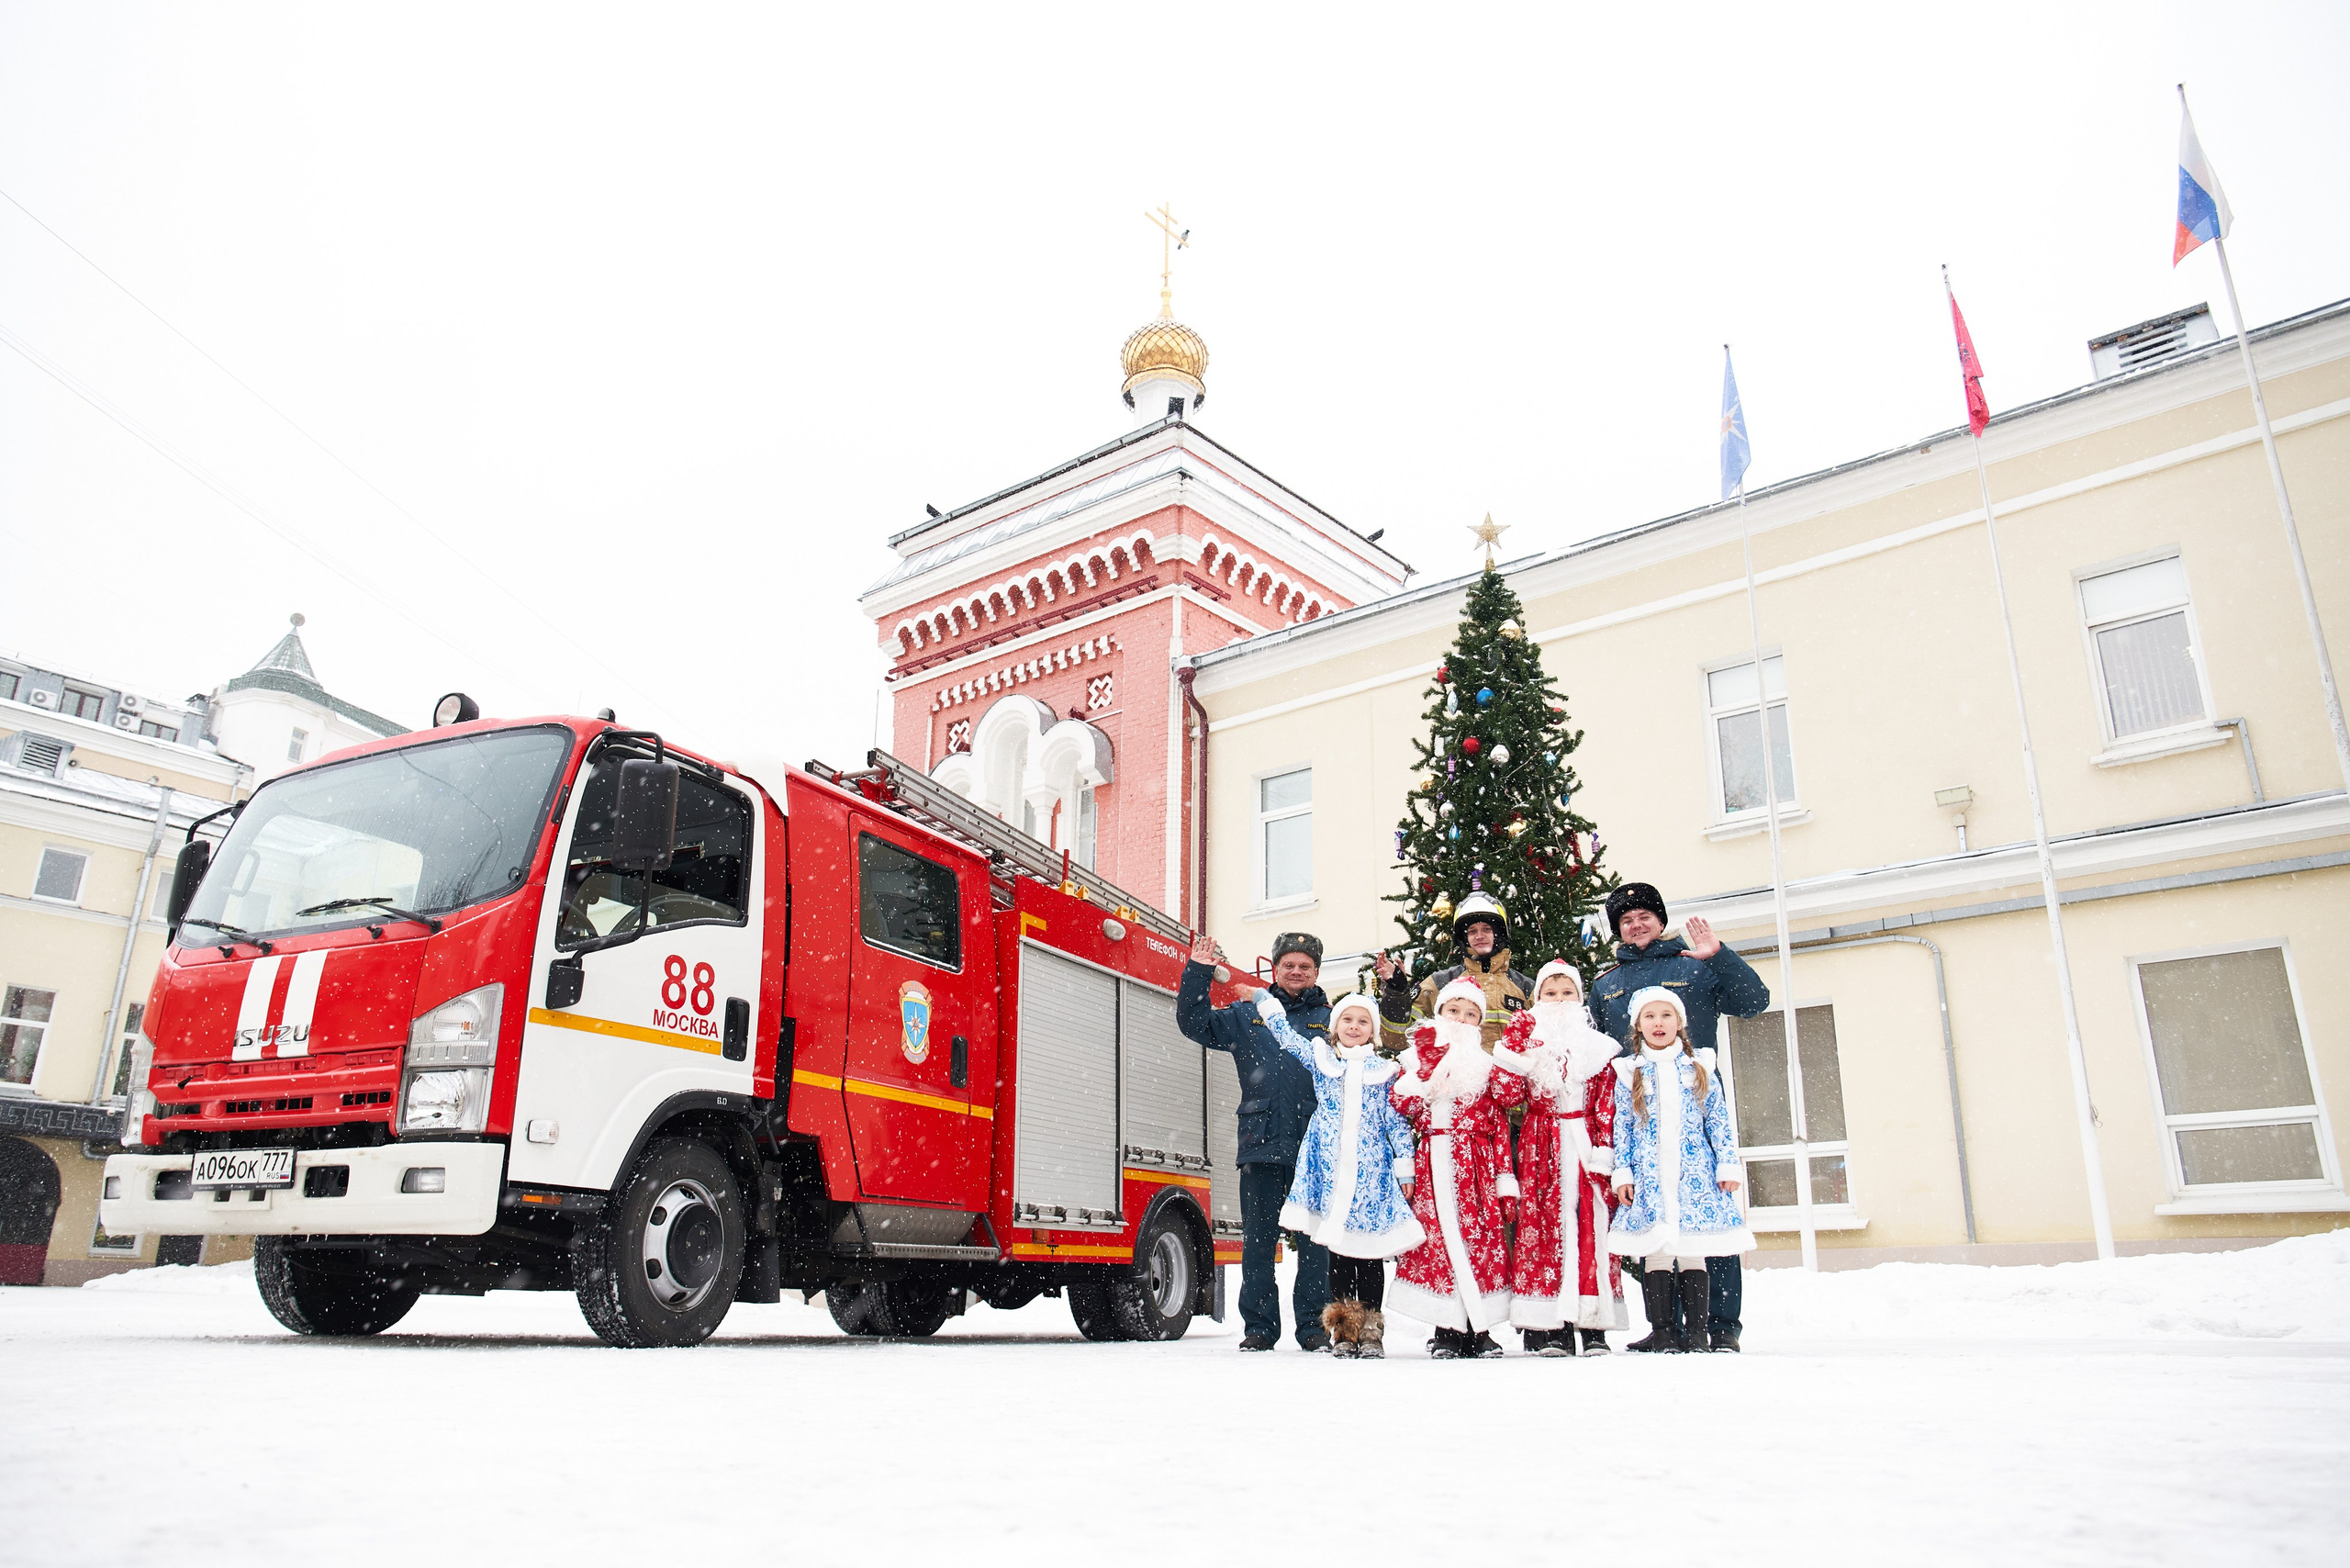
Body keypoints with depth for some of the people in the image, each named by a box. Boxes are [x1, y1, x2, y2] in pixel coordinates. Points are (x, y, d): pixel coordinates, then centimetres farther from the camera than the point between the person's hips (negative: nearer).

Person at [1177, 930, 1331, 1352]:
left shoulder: (1332, 1019, 12)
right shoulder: (1246, 1016, 14)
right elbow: (1194, 1023, 10)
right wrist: (1198, 972, 1)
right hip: (1261, 1144, 1)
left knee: (1314, 1239, 2)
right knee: (1258, 1239, 3)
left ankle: (1314, 1326, 11)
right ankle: (1259, 1326, 12)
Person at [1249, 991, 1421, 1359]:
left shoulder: (1385, 1071, 10)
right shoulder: (1320, 1059, 11)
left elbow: (1398, 1122, 10)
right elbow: (1286, 1035, 16)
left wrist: (1404, 1168, 6)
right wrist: (1266, 999, 15)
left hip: (1371, 1172, 0)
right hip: (1331, 1171, 0)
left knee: (1371, 1249, 0)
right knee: (1338, 1248, 1)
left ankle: (1371, 1330, 7)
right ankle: (1343, 1331, 8)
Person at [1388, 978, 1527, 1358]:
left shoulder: (1487, 1063, 15)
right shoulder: (1419, 1057, 12)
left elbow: (1509, 1096, -4)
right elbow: (1401, 1103, -4)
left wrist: (1511, 1047, -9)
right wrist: (1428, 1065, -10)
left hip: (1477, 1166, 1)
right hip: (1433, 1165, -1)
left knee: (1481, 1240, -2)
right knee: (1438, 1239, -4)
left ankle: (1479, 1330, 7)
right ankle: (1447, 1330, 4)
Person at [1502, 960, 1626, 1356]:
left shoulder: (1597, 1047, 11)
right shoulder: (1526, 1042, 9)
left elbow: (1607, 1104, 5)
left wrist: (1604, 1147, -6)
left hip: (1584, 1142, 0)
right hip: (1540, 1146, 0)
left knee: (1591, 1227, -2)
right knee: (1543, 1226, -4)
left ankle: (1594, 1326, 3)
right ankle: (1550, 1328, -1)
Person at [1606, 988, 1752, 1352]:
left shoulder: (1700, 1068, 9)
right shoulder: (1629, 1073, 7)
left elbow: (1719, 1120, 9)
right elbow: (1622, 1126, 6)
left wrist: (1728, 1164, 2)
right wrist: (1622, 1172, 0)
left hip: (1695, 1173, 1)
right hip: (1649, 1176, 0)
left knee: (1693, 1250, 0)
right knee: (1657, 1251, -3)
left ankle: (1697, 1331, 6)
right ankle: (1661, 1331, 2)